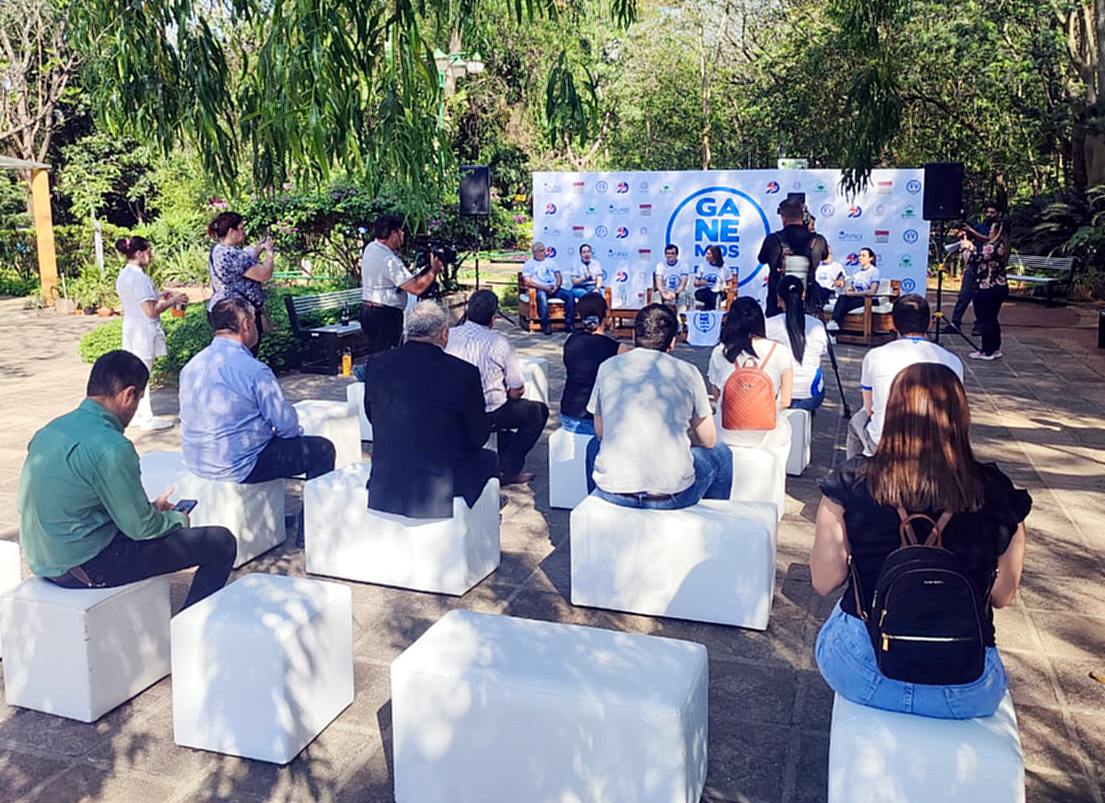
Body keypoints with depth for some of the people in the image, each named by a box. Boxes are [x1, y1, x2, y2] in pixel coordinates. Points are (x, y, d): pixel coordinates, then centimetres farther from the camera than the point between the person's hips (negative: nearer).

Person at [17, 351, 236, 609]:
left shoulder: (53, 429, 5)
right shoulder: (111, 447, -23)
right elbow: (140, 528, -16)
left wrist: (150, 508, 18)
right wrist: (178, 519, 4)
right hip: (86, 567, -10)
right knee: (221, 543, -8)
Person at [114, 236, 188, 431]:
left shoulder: (123, 276, 10)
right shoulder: (140, 278, -19)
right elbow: (151, 311, -21)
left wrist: (157, 297, 15)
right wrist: (171, 301, -9)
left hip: (130, 326, 9)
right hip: (144, 330, -9)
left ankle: (137, 414, 22)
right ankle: (146, 418, 6)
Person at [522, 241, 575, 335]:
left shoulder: (550, 262, 25)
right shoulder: (529, 264, 11)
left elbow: (559, 276, 18)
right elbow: (527, 282, -2)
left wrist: (557, 286, -6)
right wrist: (543, 287, -14)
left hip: (554, 288, 4)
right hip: (539, 289, -4)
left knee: (570, 295, -23)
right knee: (542, 296, -40)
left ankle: (569, 324, -21)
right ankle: (545, 325, -37)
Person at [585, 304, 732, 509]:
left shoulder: (608, 367, 5)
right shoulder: (687, 372, 0)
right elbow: (708, 441, 8)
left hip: (612, 490, 2)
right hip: (672, 495, -2)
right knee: (720, 452, 27)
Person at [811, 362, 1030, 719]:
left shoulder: (852, 483, -13)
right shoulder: (997, 493, -11)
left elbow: (824, 582, -4)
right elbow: (1003, 596, 3)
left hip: (862, 676, -1)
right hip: (964, 694, 1)